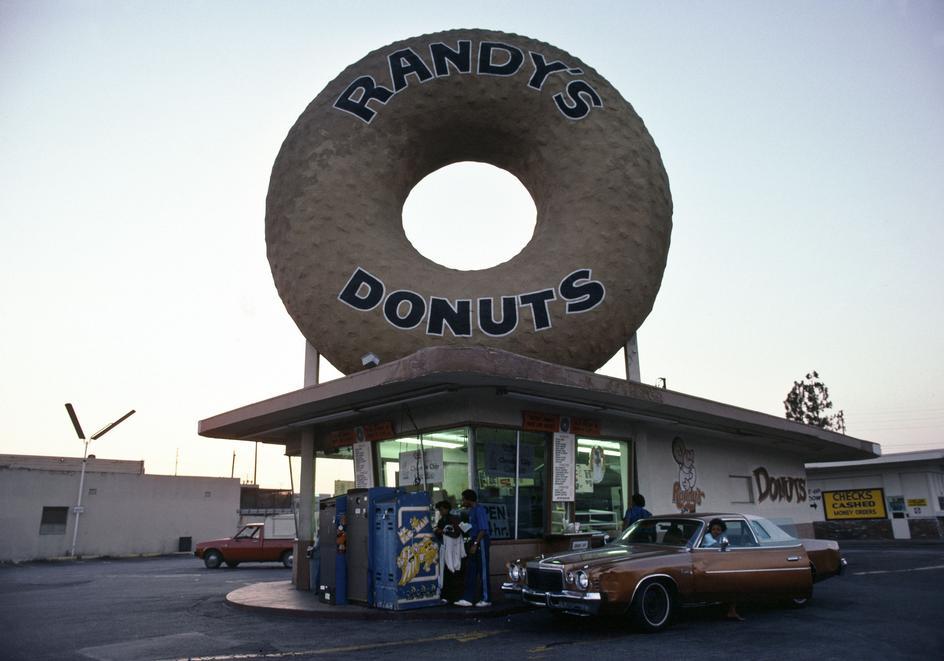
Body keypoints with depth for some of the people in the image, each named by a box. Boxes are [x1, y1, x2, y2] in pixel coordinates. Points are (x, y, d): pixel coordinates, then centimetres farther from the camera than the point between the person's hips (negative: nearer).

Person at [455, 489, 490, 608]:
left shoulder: (479, 510, -15)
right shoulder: (471, 511, 14)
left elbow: (483, 529, -20)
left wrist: (475, 544, -22)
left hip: (480, 542, -9)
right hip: (474, 541, 9)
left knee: (483, 570, -2)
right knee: (471, 570, 7)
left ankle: (486, 599, 5)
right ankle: (468, 598, 10)